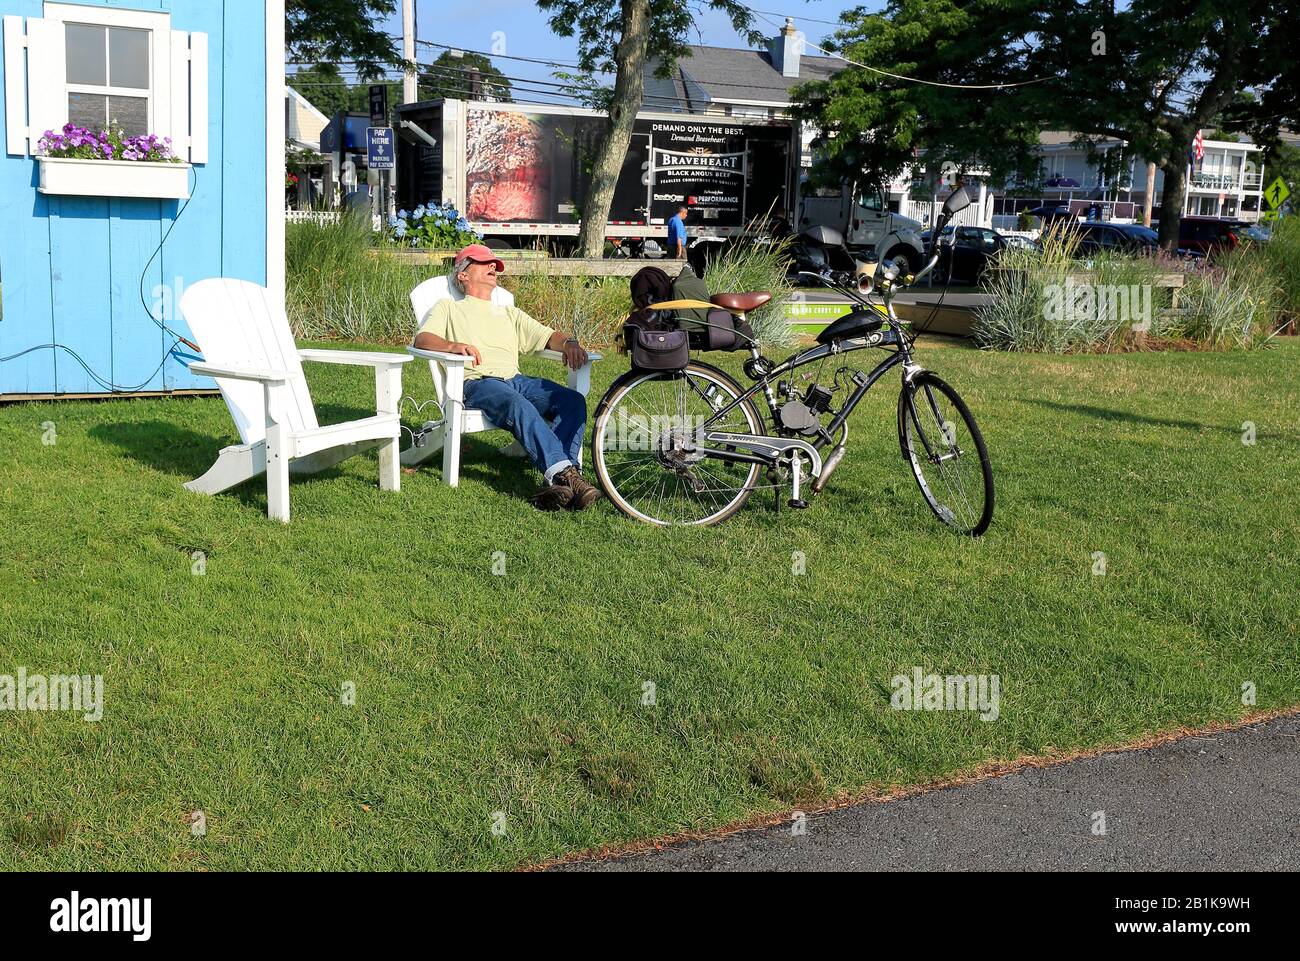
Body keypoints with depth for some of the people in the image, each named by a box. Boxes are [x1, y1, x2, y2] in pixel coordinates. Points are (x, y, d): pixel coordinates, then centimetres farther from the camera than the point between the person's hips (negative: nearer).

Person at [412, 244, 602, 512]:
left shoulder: (509, 314, 38)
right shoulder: (448, 308, 24)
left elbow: (547, 336, 26)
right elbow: (422, 339, 5)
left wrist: (569, 342, 1)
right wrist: (454, 345, -18)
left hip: (516, 379, 5)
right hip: (476, 382, -5)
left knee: (573, 400, -25)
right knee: (520, 406, -39)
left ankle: (557, 482, -40)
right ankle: (565, 473, -50)